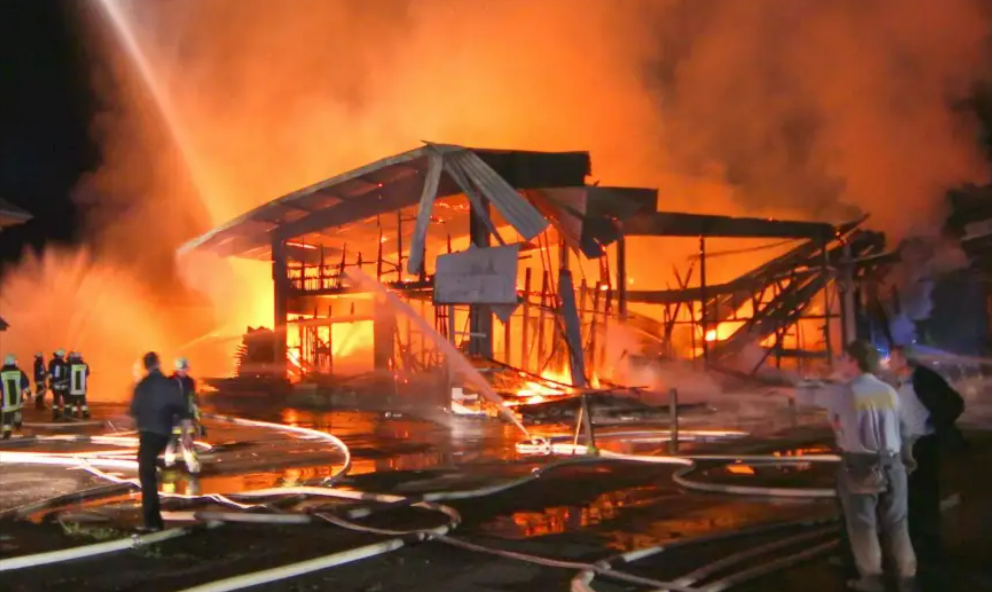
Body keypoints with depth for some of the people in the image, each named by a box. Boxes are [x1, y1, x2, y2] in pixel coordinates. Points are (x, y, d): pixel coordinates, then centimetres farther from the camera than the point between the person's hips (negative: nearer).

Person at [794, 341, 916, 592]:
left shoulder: (842, 392, -10)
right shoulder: (889, 392, 5)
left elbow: (806, 396, 2)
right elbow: (900, 427, 11)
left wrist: (798, 389, 23)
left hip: (859, 467, -5)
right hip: (892, 465, 5)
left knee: (862, 524, 8)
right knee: (896, 523, 13)